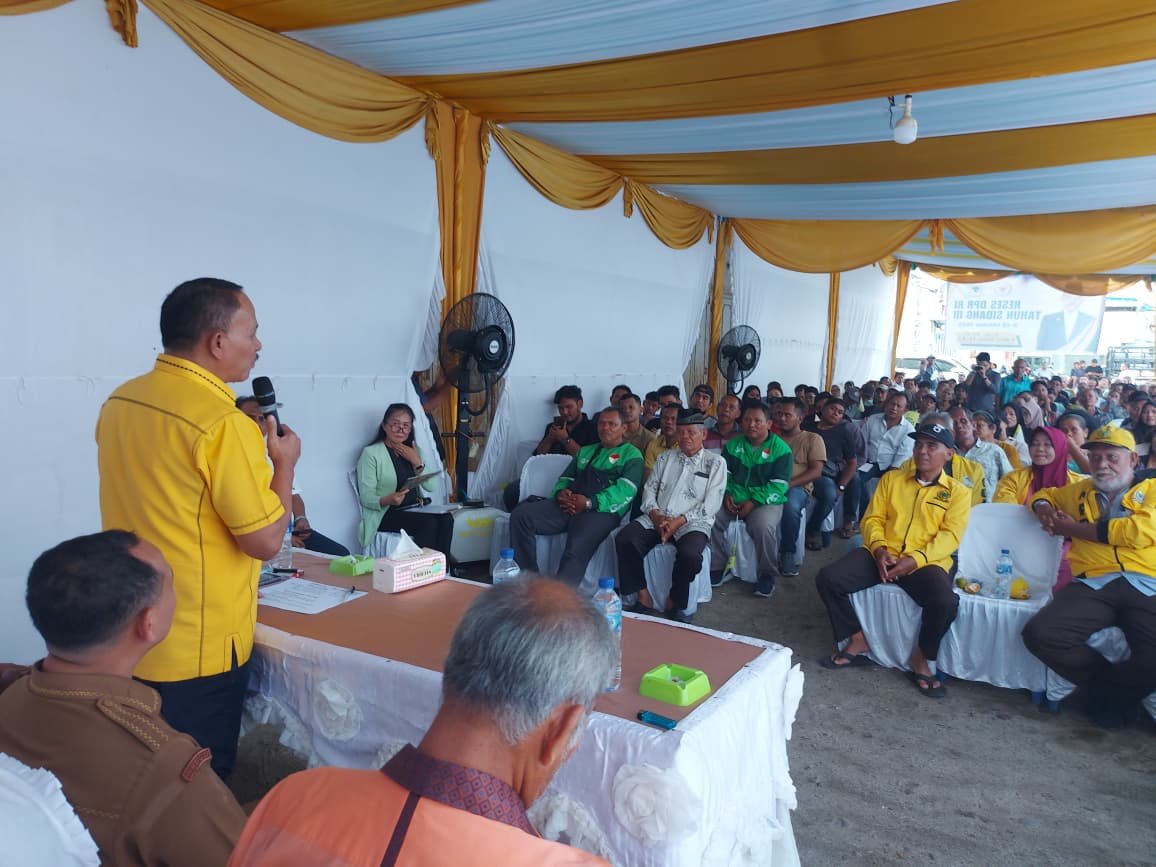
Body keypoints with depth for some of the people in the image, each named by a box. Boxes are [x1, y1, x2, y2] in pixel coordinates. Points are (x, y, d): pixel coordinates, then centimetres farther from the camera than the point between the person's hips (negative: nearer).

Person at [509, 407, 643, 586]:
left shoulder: (631, 454, 10)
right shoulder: (585, 451, 31)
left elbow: (626, 489, -5)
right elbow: (565, 478, 28)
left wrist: (590, 502, -16)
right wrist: (561, 492, 1)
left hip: (602, 510, -6)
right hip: (568, 505, 6)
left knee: (576, 549, -35)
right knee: (520, 515, -16)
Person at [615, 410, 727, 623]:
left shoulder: (715, 463, 6)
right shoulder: (665, 458, 19)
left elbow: (710, 505, -3)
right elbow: (649, 490, 13)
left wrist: (678, 522, -14)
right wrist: (656, 517, -7)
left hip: (693, 523, -3)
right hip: (656, 519, 4)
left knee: (689, 554, -36)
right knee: (624, 540, -24)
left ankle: (675, 603, -9)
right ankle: (643, 597, -14)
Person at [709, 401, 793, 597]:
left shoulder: (780, 449, -2)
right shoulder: (733, 445, 12)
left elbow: (778, 485, -9)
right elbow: (724, 474, 13)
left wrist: (753, 503, -18)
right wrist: (726, 494, -8)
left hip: (765, 501, -4)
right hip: (734, 499, 4)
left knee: (763, 526, -34)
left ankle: (767, 574, -10)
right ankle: (716, 567, -5)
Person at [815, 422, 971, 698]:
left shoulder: (957, 492, 8)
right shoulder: (892, 479, 15)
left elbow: (949, 536, -4)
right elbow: (872, 518, 9)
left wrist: (915, 559, -20)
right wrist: (879, 549, -12)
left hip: (925, 562, -2)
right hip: (882, 555, 3)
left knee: (946, 602, -33)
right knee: (828, 578, -20)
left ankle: (922, 658, -4)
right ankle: (857, 641, -1)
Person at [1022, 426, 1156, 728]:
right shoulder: (1081, 491, 25)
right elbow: (1045, 494, 44)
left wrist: (1073, 528, 2)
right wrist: (1043, 508, 18)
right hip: (1093, 586, 3)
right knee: (1039, 634, -25)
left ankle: (1106, 692, 2)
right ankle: (1111, 683, 1)